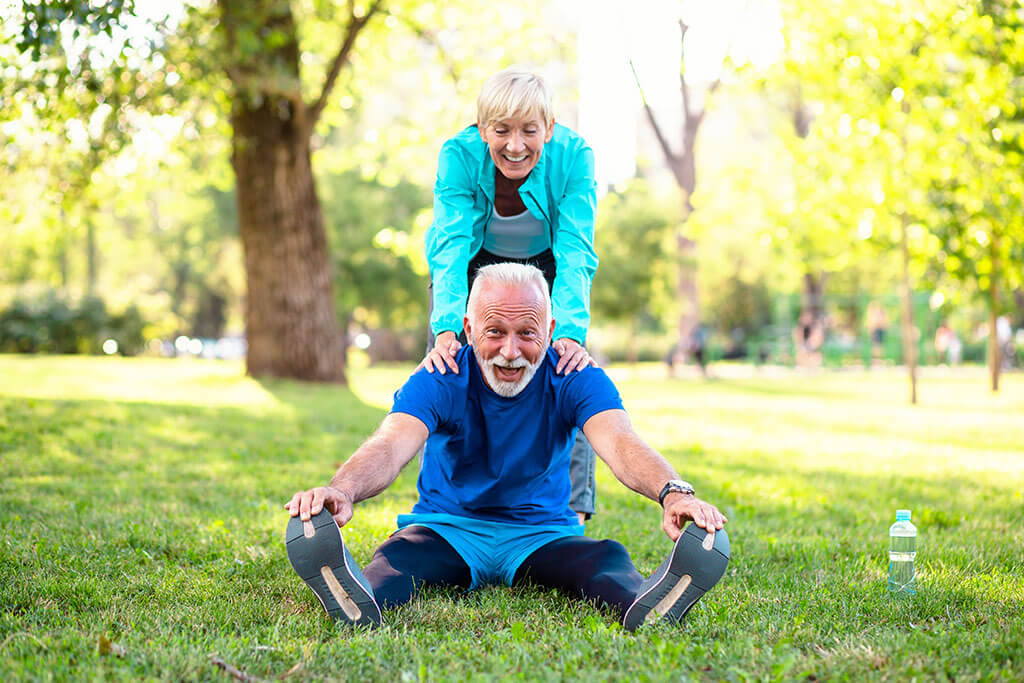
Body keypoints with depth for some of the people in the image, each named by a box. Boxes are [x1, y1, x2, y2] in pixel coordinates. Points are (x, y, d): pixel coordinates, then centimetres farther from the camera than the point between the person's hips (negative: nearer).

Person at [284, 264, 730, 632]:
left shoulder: (576, 380, -8)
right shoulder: (438, 382, -11)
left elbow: (619, 445, -27)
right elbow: (391, 447, -29)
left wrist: (673, 493, -51)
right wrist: (342, 491, -54)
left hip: (542, 535, 1)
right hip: (448, 529, 0)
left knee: (608, 559, -31)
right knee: (400, 553, -34)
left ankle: (643, 607, -64)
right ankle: (360, 600, -66)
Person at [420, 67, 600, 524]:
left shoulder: (573, 157, -29)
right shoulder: (459, 155, -30)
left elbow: (575, 254, -36)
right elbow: (451, 248, -38)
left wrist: (571, 333, -52)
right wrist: (446, 331, -54)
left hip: (545, 266, 0)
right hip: (475, 266, 0)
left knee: (568, 373, -13)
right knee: (450, 376, -8)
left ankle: (572, 513, -6)